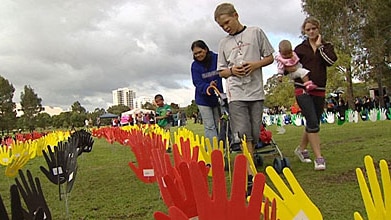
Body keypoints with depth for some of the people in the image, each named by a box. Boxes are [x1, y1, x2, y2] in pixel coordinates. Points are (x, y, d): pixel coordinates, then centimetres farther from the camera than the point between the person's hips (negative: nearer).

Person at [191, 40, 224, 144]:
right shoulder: (195, 65, -6)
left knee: (219, 126, 8)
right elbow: (198, 83, -12)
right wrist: (208, 87, -34)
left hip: (218, 98, 1)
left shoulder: (217, 59, -8)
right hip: (203, 100, 0)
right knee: (209, 127, -3)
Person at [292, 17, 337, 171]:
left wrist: (319, 46, -6)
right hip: (303, 89, -3)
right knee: (313, 122, -15)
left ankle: (301, 149, 33)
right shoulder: (300, 48, 7)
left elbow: (331, 60, -9)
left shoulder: (326, 46, 10)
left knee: (313, 123, 12)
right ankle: (318, 158, -13)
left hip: (319, 90, 3)